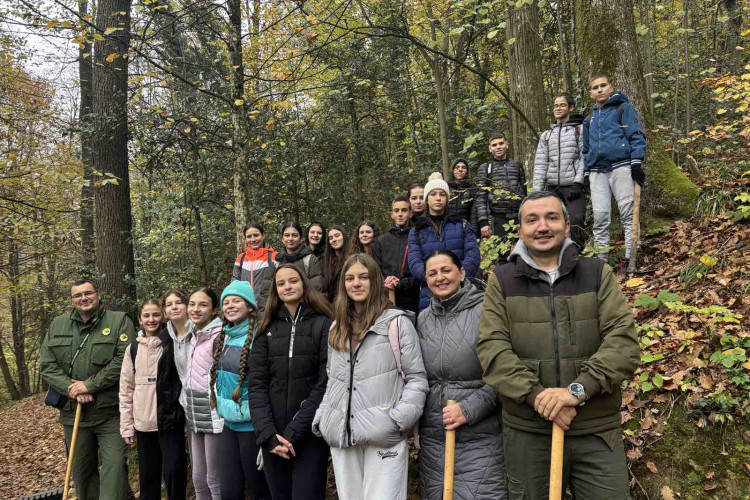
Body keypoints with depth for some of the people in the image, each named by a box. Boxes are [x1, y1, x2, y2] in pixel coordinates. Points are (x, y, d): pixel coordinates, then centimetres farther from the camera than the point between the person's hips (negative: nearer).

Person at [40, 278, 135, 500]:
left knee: (114, 465, -6)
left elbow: (123, 360, -15)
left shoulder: (120, 321, -6)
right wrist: (71, 389, -12)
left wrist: (90, 384, -17)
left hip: (110, 413, -4)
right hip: (73, 412, 4)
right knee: (81, 469, 17)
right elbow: (47, 365, 3)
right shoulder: (57, 325, 8)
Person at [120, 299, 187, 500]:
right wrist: (126, 426, 5)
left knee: (174, 472, -4)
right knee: (147, 476, 14)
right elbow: (126, 390, 8)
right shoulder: (133, 349, 6)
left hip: (171, 420, -3)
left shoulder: (173, 344, -3)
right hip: (143, 423, 3)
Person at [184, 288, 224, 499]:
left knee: (215, 479, 2)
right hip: (194, 415, 8)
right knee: (198, 478, 16)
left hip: (213, 414, -8)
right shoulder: (193, 335, 12)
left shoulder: (220, 335, -13)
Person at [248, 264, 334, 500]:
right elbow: (256, 384, 3)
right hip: (274, 434, 3)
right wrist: (268, 433, -10)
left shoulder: (324, 324, -1)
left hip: (310, 434, -3)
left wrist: (294, 432, -14)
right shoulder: (267, 329, 9)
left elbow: (326, 382, -9)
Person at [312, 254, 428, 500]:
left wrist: (400, 418, -13)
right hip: (341, 436, 5)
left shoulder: (397, 322, -3)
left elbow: (416, 378, -3)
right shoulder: (337, 328, 16)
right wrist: (322, 418, 12)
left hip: (384, 437, -5)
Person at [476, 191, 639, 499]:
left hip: (597, 431, 0)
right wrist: (535, 395, -19)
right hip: (526, 432, 0)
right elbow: (491, 348, -7)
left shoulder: (598, 274, 4)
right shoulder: (502, 281, 3)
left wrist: (579, 389, -19)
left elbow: (624, 341, -6)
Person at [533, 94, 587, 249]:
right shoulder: (546, 135, 19)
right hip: (552, 187, 4)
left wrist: (578, 182, -14)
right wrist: (536, 190, 3)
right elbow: (540, 164, 12)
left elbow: (585, 158, -2)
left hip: (573, 186, -4)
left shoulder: (580, 130, 7)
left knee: (576, 221, -17)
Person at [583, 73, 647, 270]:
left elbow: (637, 136, -1)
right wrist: (586, 173, 18)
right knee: (600, 216, 1)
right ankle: (602, 260, 6)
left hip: (621, 167, -5)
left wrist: (637, 163, -12)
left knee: (628, 213, -6)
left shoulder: (623, 108, 8)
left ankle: (630, 258, -3)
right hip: (597, 172, 5)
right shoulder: (589, 120, 23)